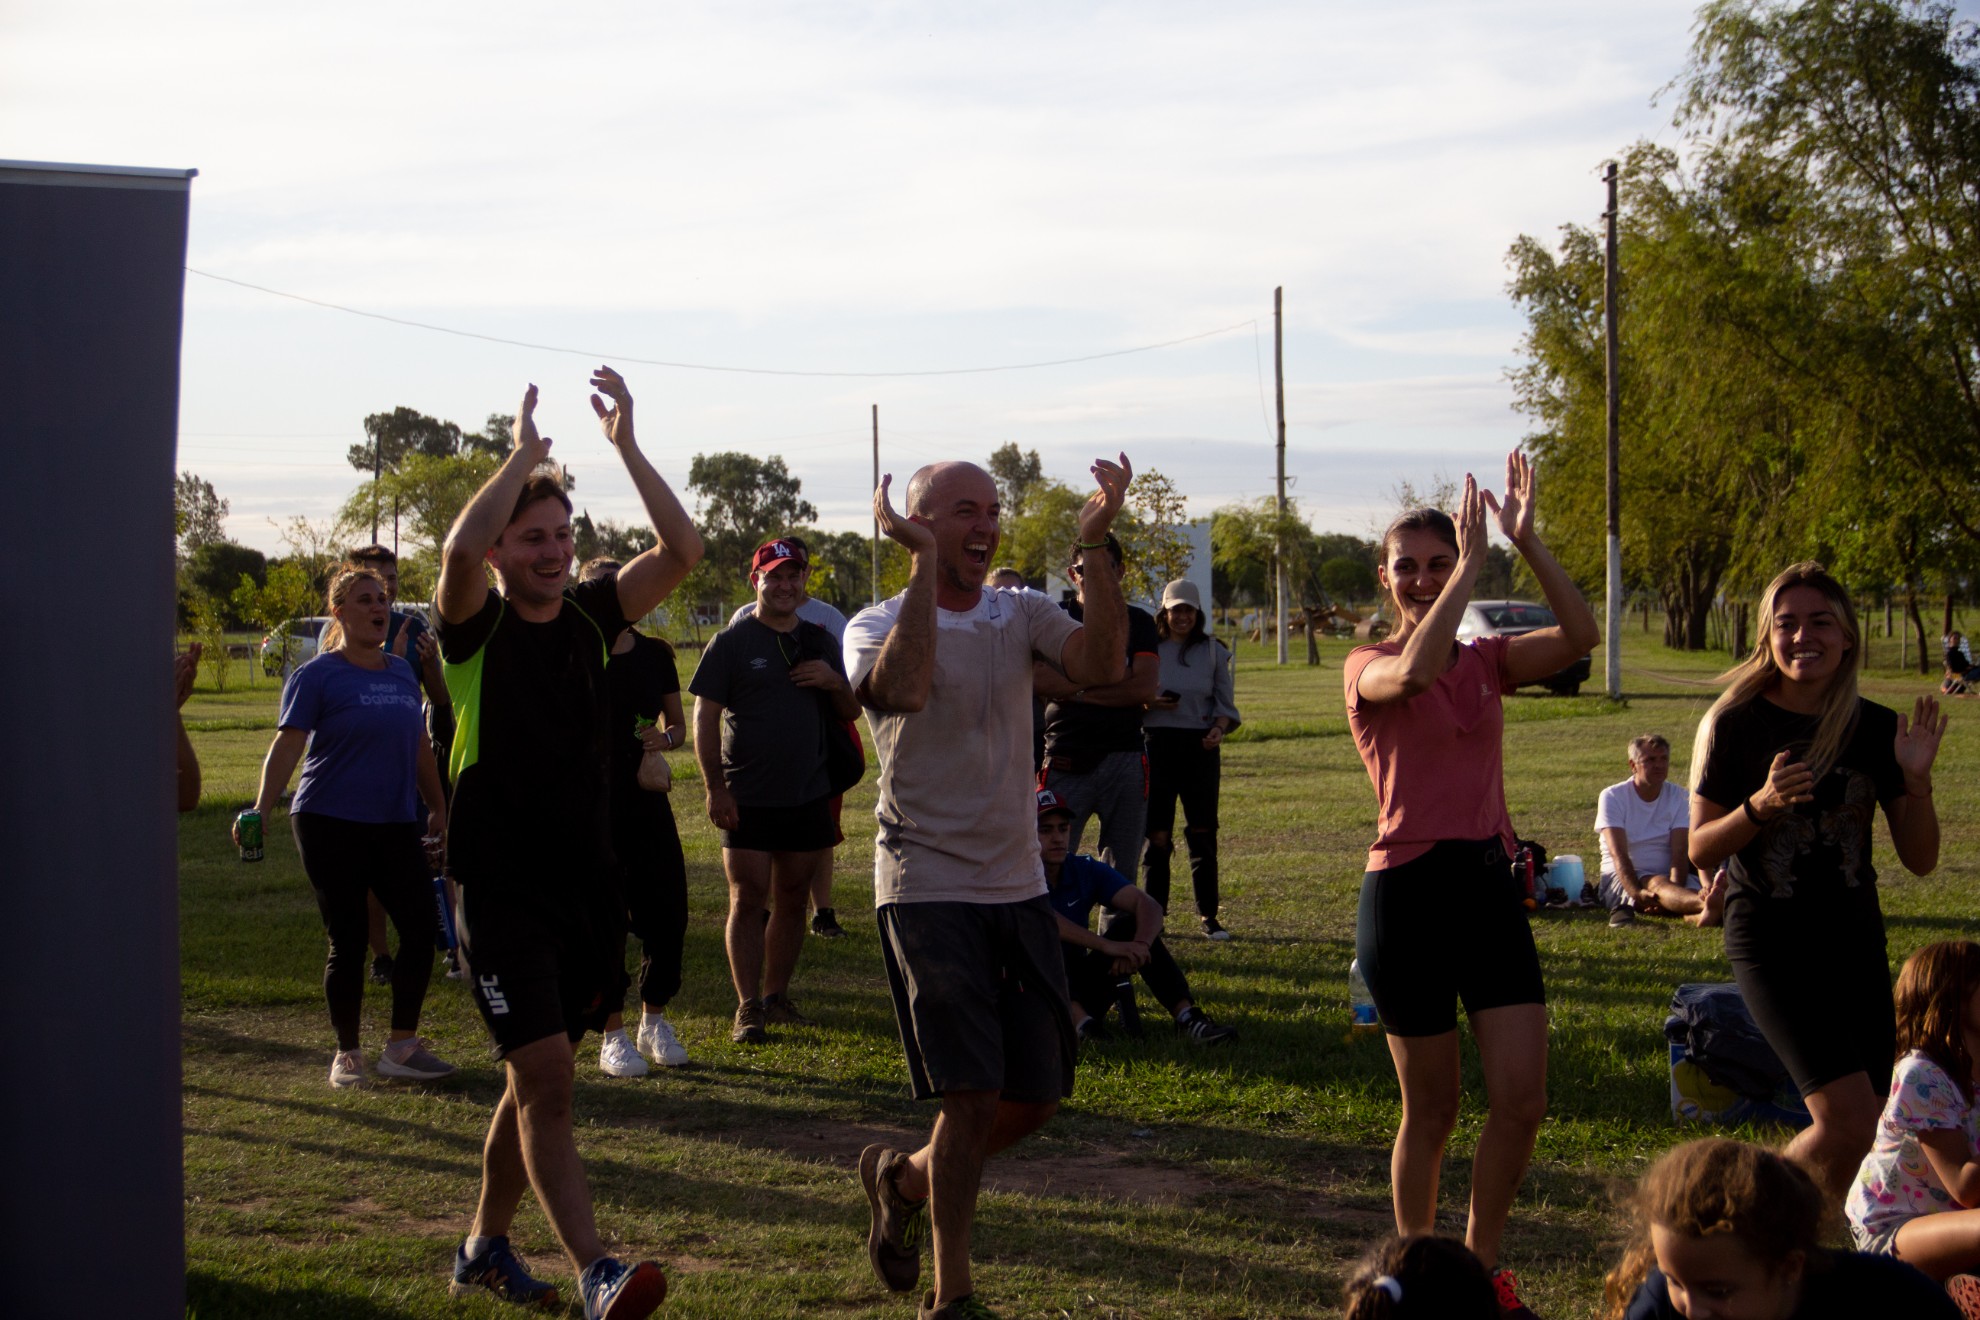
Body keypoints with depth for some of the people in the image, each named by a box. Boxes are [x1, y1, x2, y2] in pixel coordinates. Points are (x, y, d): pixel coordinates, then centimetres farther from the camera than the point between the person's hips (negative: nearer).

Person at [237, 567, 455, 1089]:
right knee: (347, 942, 0)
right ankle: (347, 1055, 13)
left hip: (395, 825, 5)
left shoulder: (402, 672, 13)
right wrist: (261, 810, -24)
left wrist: (438, 807, 26)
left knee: (420, 928, -3)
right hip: (331, 825, -5)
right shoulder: (317, 675, -4)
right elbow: (287, 744, -13)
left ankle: (402, 1046, 8)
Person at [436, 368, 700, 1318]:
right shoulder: (476, 629, -5)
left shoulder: (590, 617, 7)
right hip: (503, 891, -5)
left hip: (587, 884, 5)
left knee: (536, 1081, 15)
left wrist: (625, 443, -8)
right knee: (545, 1079, -13)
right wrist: (523, 453, -16)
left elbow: (682, 550, -4)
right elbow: (460, 548, -27)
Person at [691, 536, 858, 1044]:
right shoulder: (732, 642, -2)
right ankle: (748, 1007, -2)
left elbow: (849, 713, 17)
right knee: (748, 900, -6)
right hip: (748, 799, -4)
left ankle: (776, 995, 19)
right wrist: (715, 788, -12)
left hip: (808, 795, 4)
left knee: (792, 899, 8)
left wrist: (835, 682, -6)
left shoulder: (820, 641, 12)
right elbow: (705, 717, -5)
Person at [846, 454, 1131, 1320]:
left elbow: (1099, 667, -13)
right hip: (927, 891, -5)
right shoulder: (878, 626, -5)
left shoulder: (1021, 615, 7)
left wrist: (1095, 547, -19)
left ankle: (904, 1177, 35)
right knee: (974, 1097, -10)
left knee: (1035, 1097, 8)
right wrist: (924, 564, -25)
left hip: (1018, 890, 5)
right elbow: (902, 689, -29)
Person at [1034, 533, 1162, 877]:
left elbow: (1146, 688, -3)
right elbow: (1039, 681, -7)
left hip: (1125, 759, 2)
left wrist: (1073, 689, -6)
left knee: (1121, 873, 4)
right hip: (1066, 760, -1)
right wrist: (1116, 679, -9)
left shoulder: (1138, 622, 11)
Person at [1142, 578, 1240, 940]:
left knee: (1203, 832, 0)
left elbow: (1225, 703, 10)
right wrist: (1150, 702, -12)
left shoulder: (1214, 651, 8)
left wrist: (1219, 729, -10)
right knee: (1157, 834, -1)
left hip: (1200, 747, 1)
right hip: (1158, 743, -1)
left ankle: (1209, 915, 8)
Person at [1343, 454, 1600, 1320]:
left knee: (1523, 1101, -2)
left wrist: (1526, 541, -14)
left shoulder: (1488, 660, 11)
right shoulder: (1369, 669, -3)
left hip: (1489, 885, 4)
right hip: (1408, 891, -4)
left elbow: (1579, 636, -7)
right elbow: (1415, 671, -28)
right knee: (1432, 1110, 4)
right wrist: (1471, 567, -22)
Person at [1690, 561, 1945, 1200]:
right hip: (1771, 938, -5)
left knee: (1861, 1133, 4)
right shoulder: (1734, 722, -7)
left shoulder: (1876, 728, 2)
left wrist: (1917, 780, -13)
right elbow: (1701, 850, -6)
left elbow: (1920, 859, 5)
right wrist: (1760, 806, -24)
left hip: (1856, 937, 5)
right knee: (1849, 1121, -16)